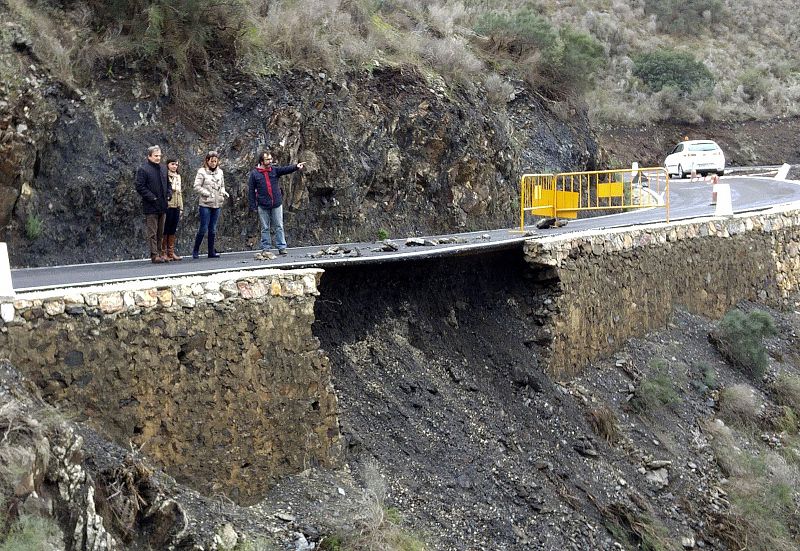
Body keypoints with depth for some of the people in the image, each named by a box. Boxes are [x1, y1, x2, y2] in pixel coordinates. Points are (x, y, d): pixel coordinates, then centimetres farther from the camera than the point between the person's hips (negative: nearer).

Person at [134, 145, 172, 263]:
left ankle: (160, 253, 19)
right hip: (151, 207, -7)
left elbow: (168, 183, 24)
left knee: (161, 233, 12)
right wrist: (152, 198, -16)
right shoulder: (143, 169, -8)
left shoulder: (163, 168, 14)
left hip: (162, 206, 7)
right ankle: (154, 255, -2)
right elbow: (139, 187, -12)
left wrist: (169, 194, 6)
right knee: (152, 233, -4)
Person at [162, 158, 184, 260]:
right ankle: (163, 252, 1)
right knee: (166, 230, -3)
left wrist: (181, 208, 18)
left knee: (173, 230, 8)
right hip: (167, 206, -7)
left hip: (176, 207, 7)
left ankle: (171, 252, 12)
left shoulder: (177, 177, 17)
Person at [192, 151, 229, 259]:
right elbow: (197, 186, -7)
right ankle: (195, 251, 3)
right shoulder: (202, 171, -4)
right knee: (203, 228, -7)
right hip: (205, 204, -5)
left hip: (217, 204, 5)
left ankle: (211, 251, 14)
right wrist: (207, 193, -14)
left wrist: (223, 192, 1)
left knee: (213, 229, 9)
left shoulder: (220, 172, 12)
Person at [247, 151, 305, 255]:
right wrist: (253, 205, -4)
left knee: (279, 227, 3)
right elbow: (251, 190, 1)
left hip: (277, 204, 1)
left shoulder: (275, 170, 6)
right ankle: (265, 248, 12)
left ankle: (282, 247, 7)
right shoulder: (254, 173, 0)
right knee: (265, 228, 6)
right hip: (263, 205, -1)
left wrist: (296, 167, -32)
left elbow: (286, 169, -12)